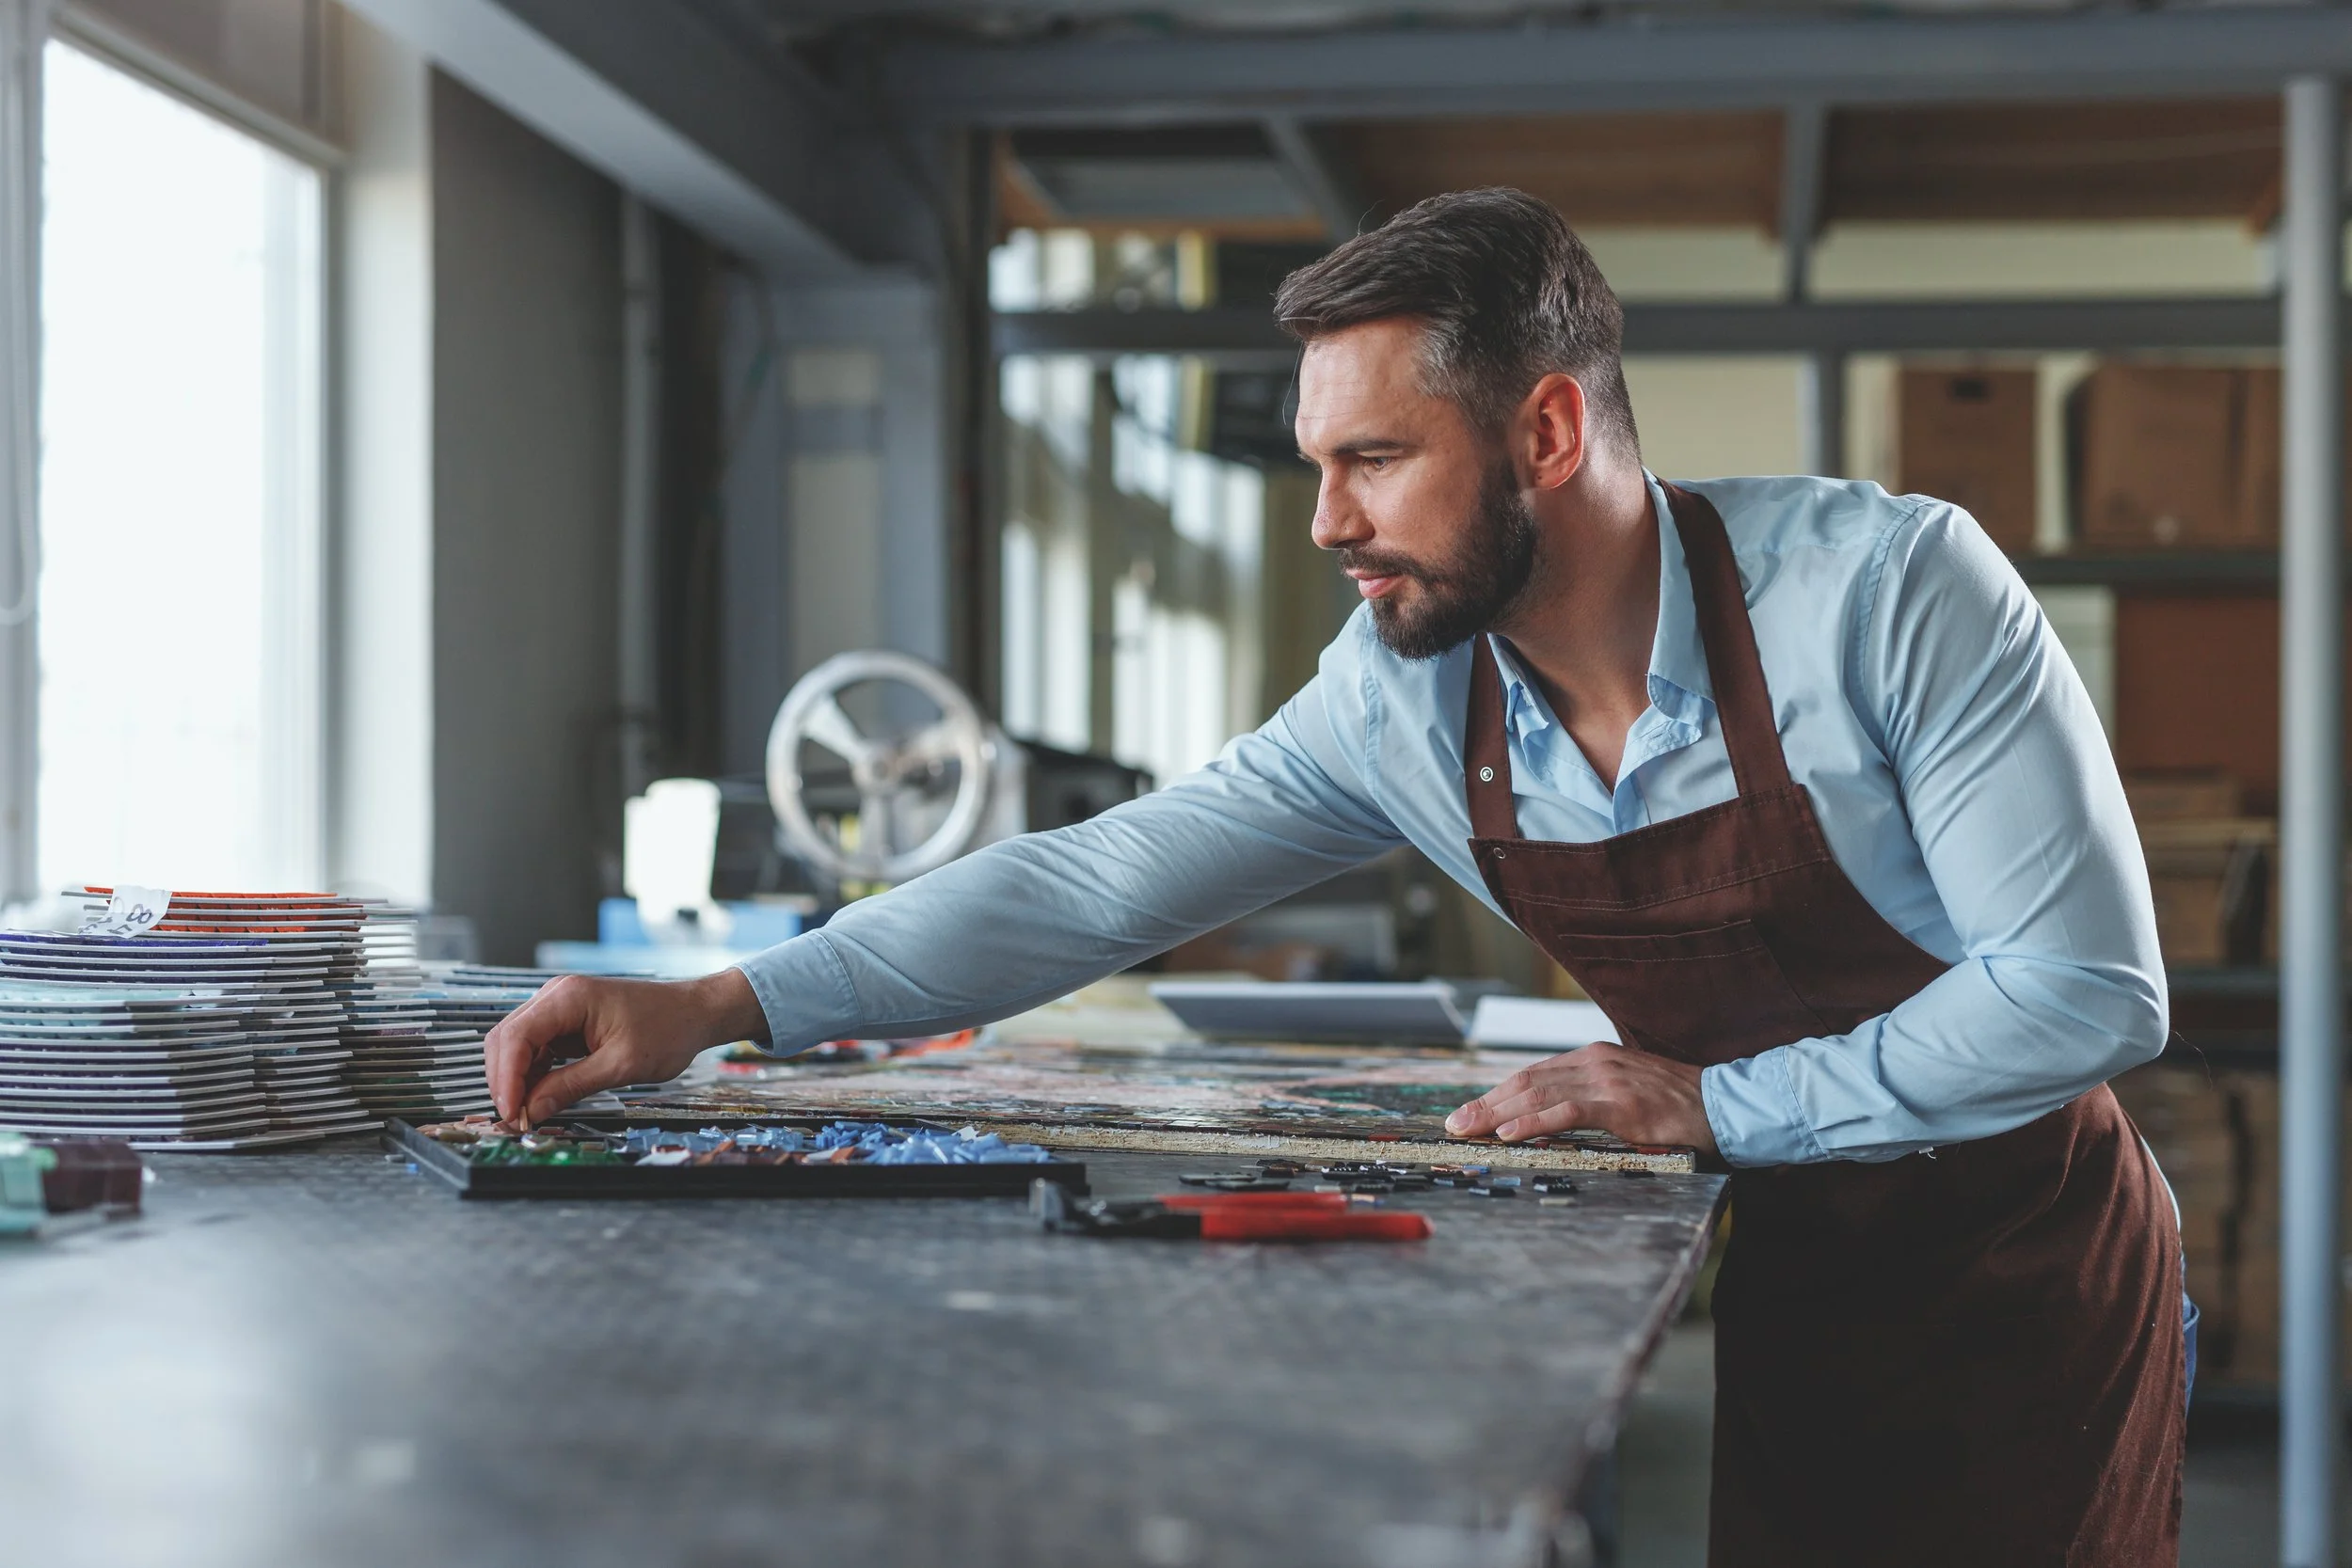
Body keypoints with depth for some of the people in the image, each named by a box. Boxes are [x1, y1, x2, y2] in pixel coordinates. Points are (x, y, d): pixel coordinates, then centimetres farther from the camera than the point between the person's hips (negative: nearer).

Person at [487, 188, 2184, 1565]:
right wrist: (715, 1007, -14)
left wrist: (1721, 1106, -23)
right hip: (1774, 1289, 4)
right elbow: (1098, 885, -7)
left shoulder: (1890, 586, -23)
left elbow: (2091, 989, -22)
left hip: (2021, 1280, -3)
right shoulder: (1401, 699, -9)